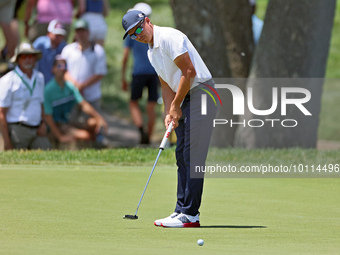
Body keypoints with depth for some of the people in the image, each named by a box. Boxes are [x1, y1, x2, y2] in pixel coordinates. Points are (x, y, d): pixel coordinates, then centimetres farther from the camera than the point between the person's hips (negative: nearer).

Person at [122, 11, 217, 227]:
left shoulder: (169, 37, -14)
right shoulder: (152, 53, 16)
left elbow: (189, 72, -18)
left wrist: (176, 106, -10)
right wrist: (169, 114, 3)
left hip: (201, 94, -10)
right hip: (185, 99, 10)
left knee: (193, 156, -11)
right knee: (182, 156, 9)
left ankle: (190, 215, -12)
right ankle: (182, 210, 12)